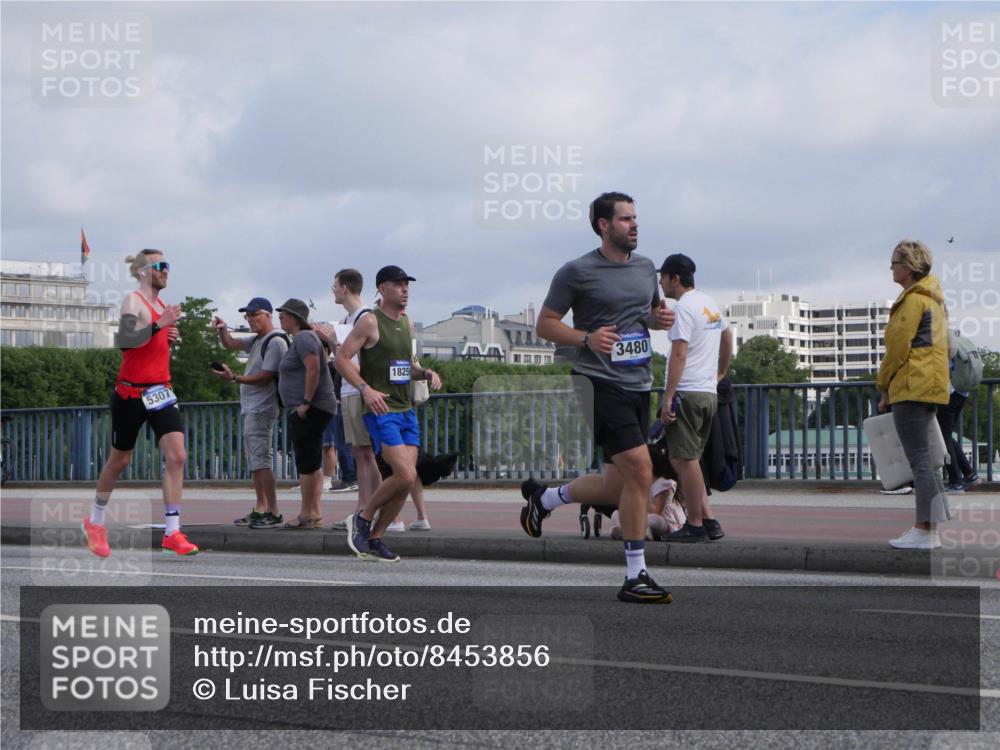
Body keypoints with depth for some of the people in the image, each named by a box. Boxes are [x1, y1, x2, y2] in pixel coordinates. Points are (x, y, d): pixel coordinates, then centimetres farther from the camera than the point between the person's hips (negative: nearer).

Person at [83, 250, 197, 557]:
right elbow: (123, 342, -29)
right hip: (130, 393, -6)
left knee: (176, 455, -12)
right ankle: (95, 521, 31)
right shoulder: (134, 301, -12)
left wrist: (168, 336, 9)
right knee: (119, 460, 8)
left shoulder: (162, 306, 13)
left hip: (160, 392, 6)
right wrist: (158, 326, -36)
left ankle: (172, 532, -13)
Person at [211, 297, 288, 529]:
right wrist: (222, 329, 5)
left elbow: (265, 377, -18)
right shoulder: (256, 340, 17)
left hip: (261, 410, -10)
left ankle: (273, 513, -17)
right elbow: (231, 344, 25)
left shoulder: (275, 342, -12)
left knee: (262, 461, -15)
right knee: (255, 463, 11)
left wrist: (234, 378, -22)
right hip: (249, 409, 10)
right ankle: (260, 510, 14)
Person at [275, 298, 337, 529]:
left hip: (310, 409, -11)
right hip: (303, 411, 11)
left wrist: (306, 402, -22)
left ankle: (307, 515, -9)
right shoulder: (299, 339, 20)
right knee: (311, 463, 10)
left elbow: (313, 368, -23)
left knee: (307, 462, -9)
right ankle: (314, 514, 12)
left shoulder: (303, 338, -12)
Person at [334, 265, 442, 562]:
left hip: (406, 410, 8)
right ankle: (362, 518, 2)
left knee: (407, 479, 0)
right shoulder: (370, 322, -7)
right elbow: (341, 358, -11)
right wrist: (365, 388, -21)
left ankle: (374, 539, 11)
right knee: (405, 475, -19)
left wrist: (426, 373, 5)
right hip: (381, 411, -8)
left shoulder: (407, 324, 16)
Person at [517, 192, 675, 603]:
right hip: (602, 384, -7)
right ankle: (635, 577, -8)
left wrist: (661, 318, 3)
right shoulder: (577, 272, -7)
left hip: (639, 385, 7)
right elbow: (545, 324, -4)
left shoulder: (645, 267, 13)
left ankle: (543, 498, 37)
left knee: (617, 485, 10)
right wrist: (587, 339, -20)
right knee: (640, 470, -16)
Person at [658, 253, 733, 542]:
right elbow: (727, 337, 33)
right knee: (686, 460, 14)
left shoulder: (684, 307, -11)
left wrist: (668, 397, -20)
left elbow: (679, 355, -19)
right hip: (709, 393, 9)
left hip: (687, 393, -9)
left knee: (684, 459, -6)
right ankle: (708, 520, 9)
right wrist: (721, 372, 45)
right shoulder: (710, 304, 17)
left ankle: (695, 525, -5)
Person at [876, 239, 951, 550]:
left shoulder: (913, 300, -12)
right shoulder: (933, 298, 18)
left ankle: (925, 532, -10)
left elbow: (898, 349, -15)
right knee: (926, 459, 12)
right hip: (932, 386, 10)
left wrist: (883, 387, -4)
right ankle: (929, 529, 13)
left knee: (920, 460, -10)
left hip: (912, 387, -10)